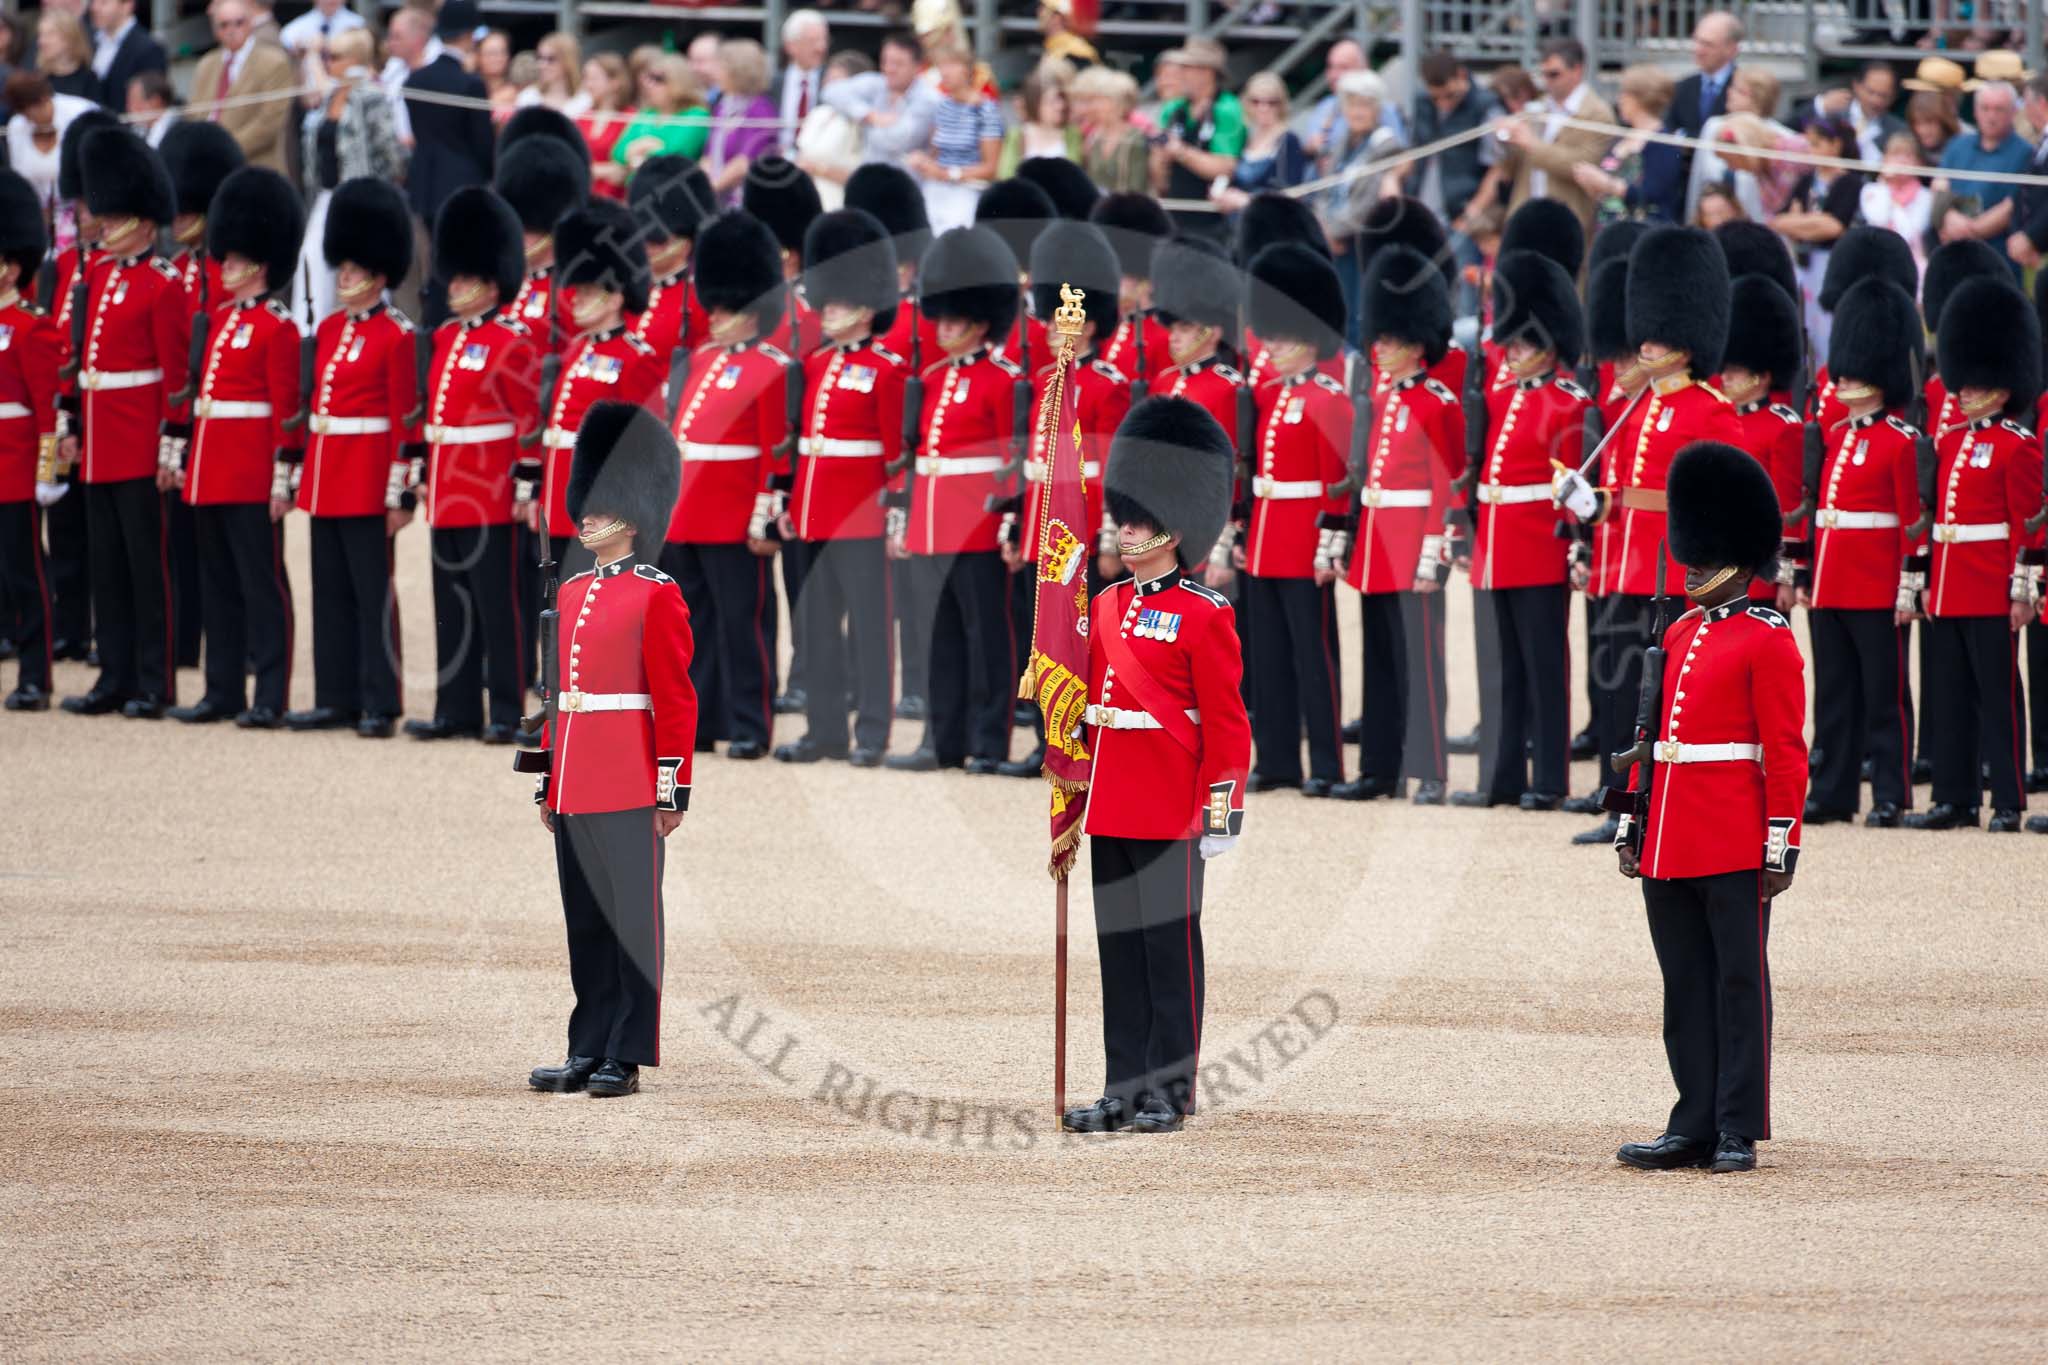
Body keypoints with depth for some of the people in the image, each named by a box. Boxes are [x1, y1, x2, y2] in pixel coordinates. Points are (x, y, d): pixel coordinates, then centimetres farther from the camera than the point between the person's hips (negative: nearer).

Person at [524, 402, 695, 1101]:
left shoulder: (656, 597, -6)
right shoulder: (572, 594, 15)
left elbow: (675, 697, -9)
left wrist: (673, 786, -12)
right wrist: (547, 782, 17)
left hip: (628, 789, -7)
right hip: (573, 793, 7)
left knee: (632, 919, -3)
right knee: (586, 923, 10)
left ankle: (626, 1058, -1)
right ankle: (589, 1052, 14)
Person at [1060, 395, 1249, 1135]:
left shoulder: (1204, 615, -7)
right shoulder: (1106, 607, 12)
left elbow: (1227, 722, -8)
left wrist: (1221, 812, -12)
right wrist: (1083, 787, 17)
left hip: (1170, 816, -7)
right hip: (1111, 814, 7)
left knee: (1169, 946, -1)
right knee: (1119, 949, 8)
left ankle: (1170, 1091, 4)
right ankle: (1125, 1088, 12)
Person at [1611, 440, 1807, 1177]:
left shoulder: (1767, 641, -6)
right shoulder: (1678, 636, 14)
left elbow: (1786, 750, -9)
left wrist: (1782, 842, -13)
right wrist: (1632, 826, 14)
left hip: (1734, 844, -7)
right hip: (1669, 843, 7)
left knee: (1738, 981, -1)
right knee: (1685, 988, 8)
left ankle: (1739, 1131, 2)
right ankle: (1696, 1125, 12)